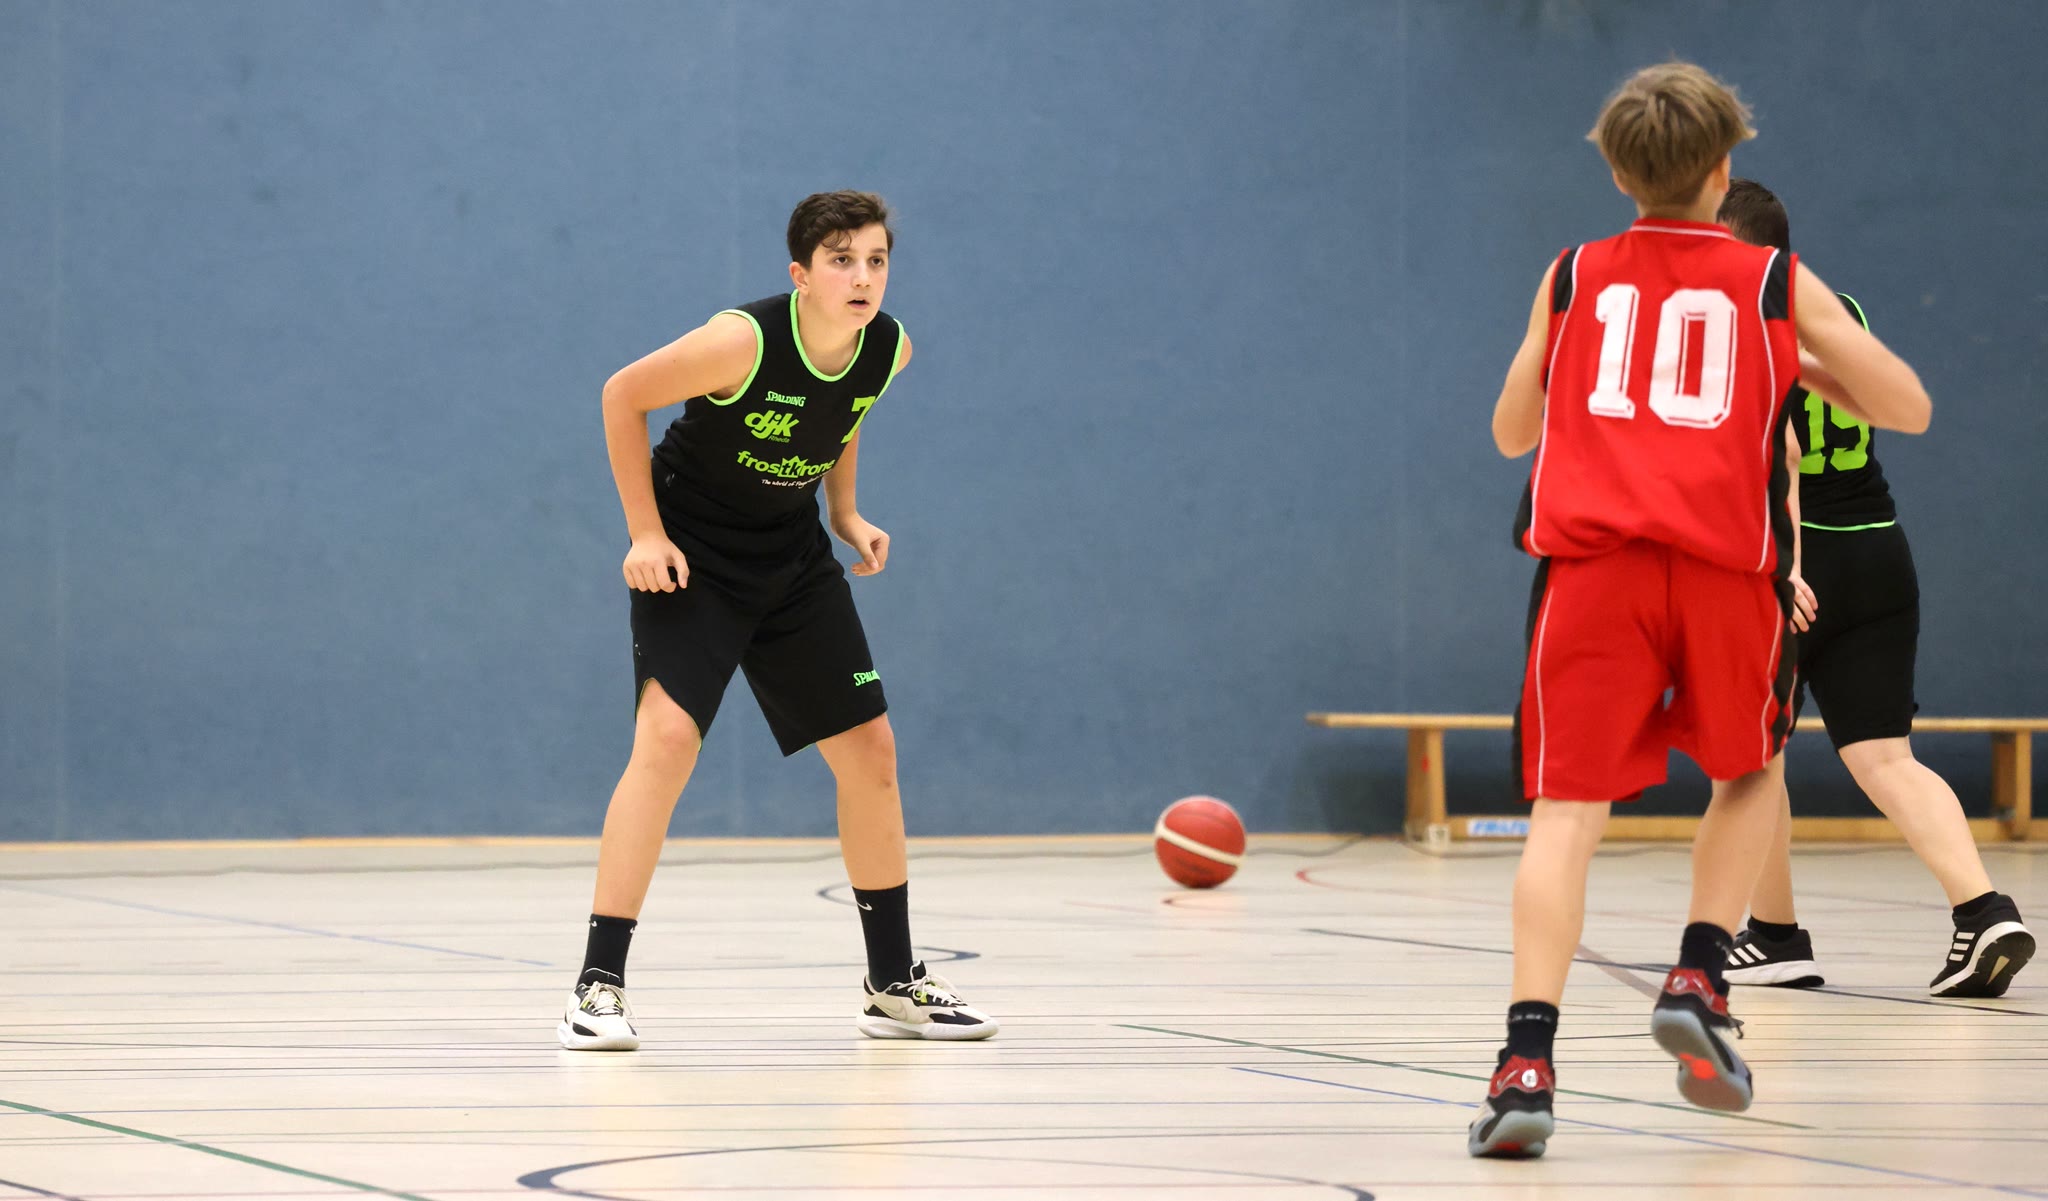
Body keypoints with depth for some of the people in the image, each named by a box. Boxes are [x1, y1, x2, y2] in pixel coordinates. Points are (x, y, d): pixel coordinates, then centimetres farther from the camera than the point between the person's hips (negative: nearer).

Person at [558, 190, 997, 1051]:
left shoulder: (889, 350, -11)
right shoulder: (743, 342, -28)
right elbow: (622, 396, -15)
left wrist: (845, 511, 5)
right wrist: (646, 533, -16)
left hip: (793, 560, 6)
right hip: (691, 557, -6)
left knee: (869, 748, 6)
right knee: (667, 737, -23)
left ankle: (893, 985, 20)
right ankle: (599, 987, -19)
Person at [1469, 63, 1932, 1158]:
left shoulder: (1573, 278, 17)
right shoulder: (1777, 286, 12)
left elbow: (1512, 430, 27)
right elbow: (1908, 409, 11)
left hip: (1592, 562, 0)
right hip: (1726, 569, 0)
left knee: (1570, 805, -4)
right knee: (1751, 774, 24)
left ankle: (1528, 1058, -21)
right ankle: (1698, 981, 5)